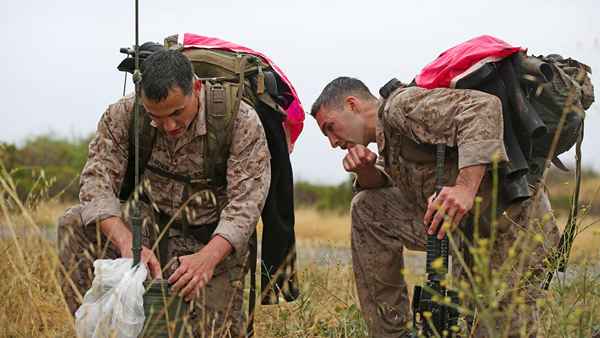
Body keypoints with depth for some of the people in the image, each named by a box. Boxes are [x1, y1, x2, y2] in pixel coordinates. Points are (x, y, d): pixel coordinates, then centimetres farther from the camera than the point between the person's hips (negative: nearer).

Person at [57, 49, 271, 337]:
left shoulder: (241, 121, -19)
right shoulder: (122, 116, -13)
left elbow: (246, 201, -25)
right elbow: (97, 181, -21)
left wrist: (207, 258, -43)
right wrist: (128, 244, -41)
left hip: (214, 241, -1)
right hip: (150, 225, 2)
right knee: (74, 225, -24)